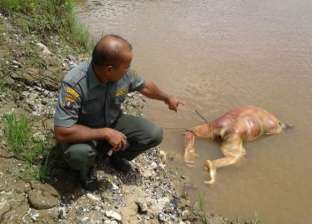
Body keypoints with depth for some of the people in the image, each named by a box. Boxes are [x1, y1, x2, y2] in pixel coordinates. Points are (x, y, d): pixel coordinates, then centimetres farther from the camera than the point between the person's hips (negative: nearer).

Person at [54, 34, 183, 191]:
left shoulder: (125, 74, -19)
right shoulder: (74, 84, -36)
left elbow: (145, 86, 5)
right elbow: (61, 132, -36)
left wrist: (167, 98, 21)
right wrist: (105, 133, -34)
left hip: (112, 123, 5)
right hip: (84, 133, -5)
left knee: (154, 134, -13)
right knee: (78, 154, -38)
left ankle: (117, 155, 15)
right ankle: (87, 167, 2)